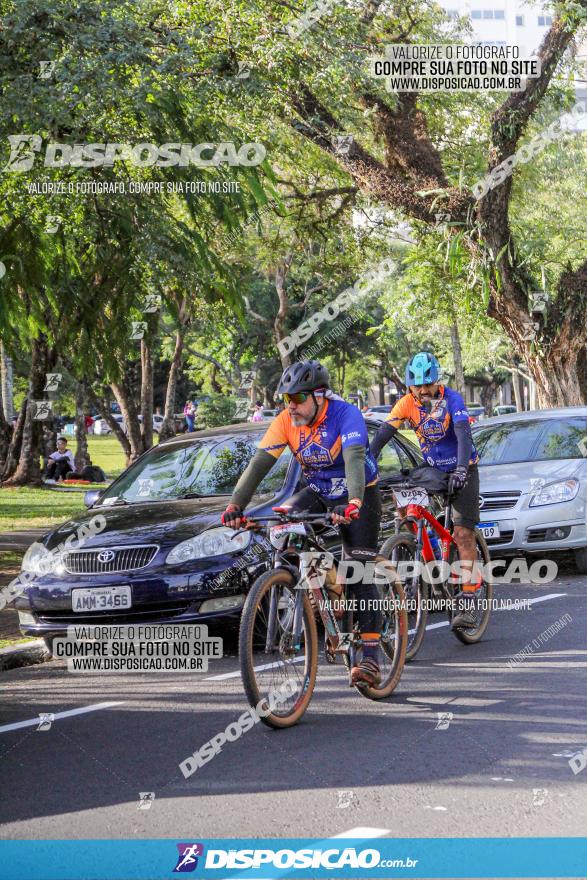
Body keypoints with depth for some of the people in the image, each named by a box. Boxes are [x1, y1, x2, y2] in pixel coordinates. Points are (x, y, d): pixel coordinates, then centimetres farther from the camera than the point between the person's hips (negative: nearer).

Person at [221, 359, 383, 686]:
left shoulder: (346, 414, -27)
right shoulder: (286, 421, -14)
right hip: (319, 493, 5)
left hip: (359, 497, -5)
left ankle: (371, 659, -12)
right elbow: (260, 463, -21)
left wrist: (352, 504, -58)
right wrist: (235, 505, -34)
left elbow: (354, 459, -42)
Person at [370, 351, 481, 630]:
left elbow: (463, 434, -31)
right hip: (433, 470, 5)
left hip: (462, 470, -5)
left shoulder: (451, 399, -20)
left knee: (463, 532, -14)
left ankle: (467, 603, -14)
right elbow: (383, 434, -16)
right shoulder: (407, 403, -9)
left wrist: (461, 469, -46)